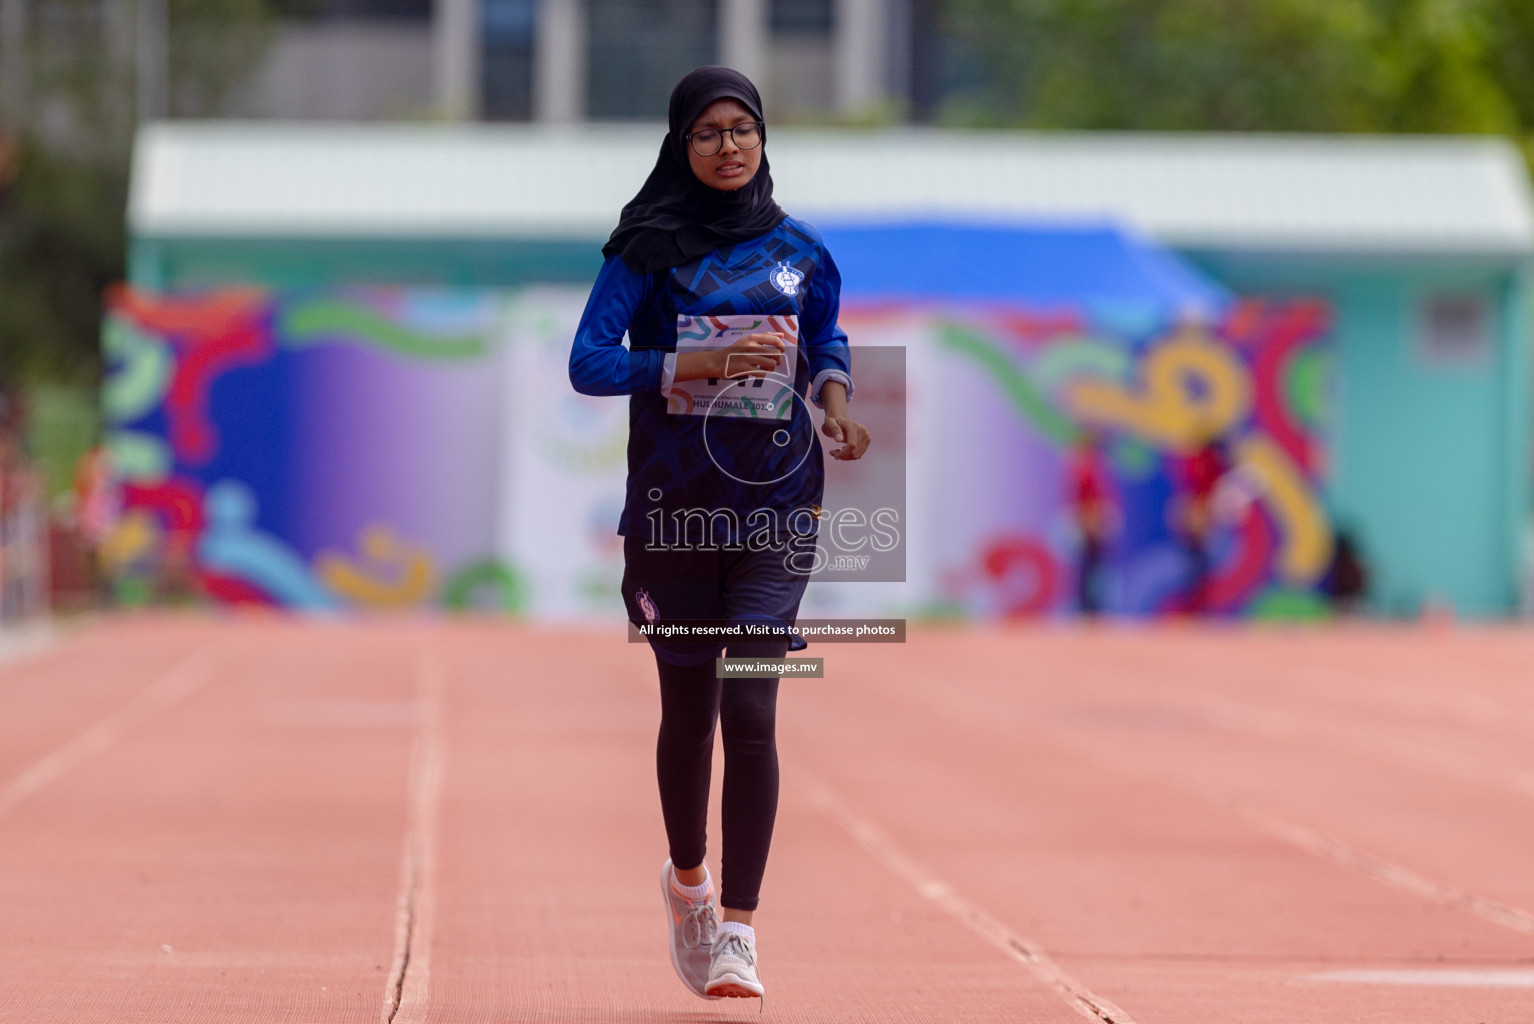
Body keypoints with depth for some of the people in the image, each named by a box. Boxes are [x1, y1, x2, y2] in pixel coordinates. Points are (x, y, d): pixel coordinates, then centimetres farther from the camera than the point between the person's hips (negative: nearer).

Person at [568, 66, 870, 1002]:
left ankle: (737, 931, -12)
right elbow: (589, 363, -10)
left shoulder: (799, 250, 6)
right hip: (675, 502, 0)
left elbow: (827, 341, 22)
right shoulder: (648, 248, -2)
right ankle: (687, 880, 37)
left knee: (751, 709, -12)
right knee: (689, 710, 10)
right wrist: (706, 363, -21)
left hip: (776, 503, 1)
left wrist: (837, 398, 0)